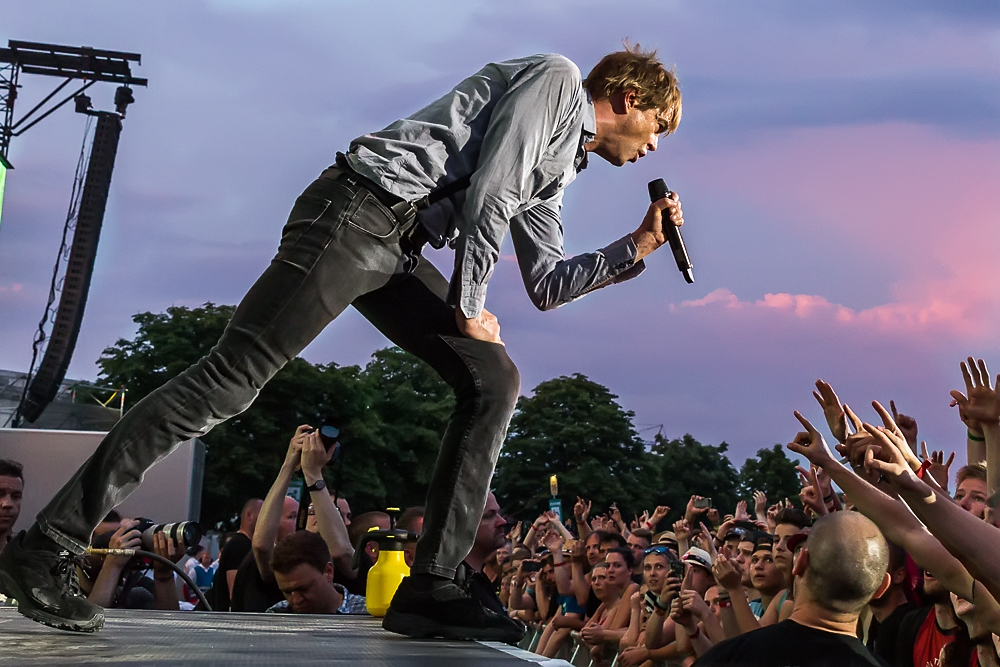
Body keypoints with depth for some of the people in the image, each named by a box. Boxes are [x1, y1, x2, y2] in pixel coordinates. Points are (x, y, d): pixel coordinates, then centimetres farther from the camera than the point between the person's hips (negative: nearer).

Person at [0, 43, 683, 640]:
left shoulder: (558, 169, 27)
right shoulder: (555, 78, 1)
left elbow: (546, 285, 27)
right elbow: (487, 192, -11)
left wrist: (636, 247, 23)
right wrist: (468, 307, -5)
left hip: (397, 249, 10)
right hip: (360, 209, -10)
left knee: (495, 379, 1)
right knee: (234, 373, -16)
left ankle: (429, 587, -3)